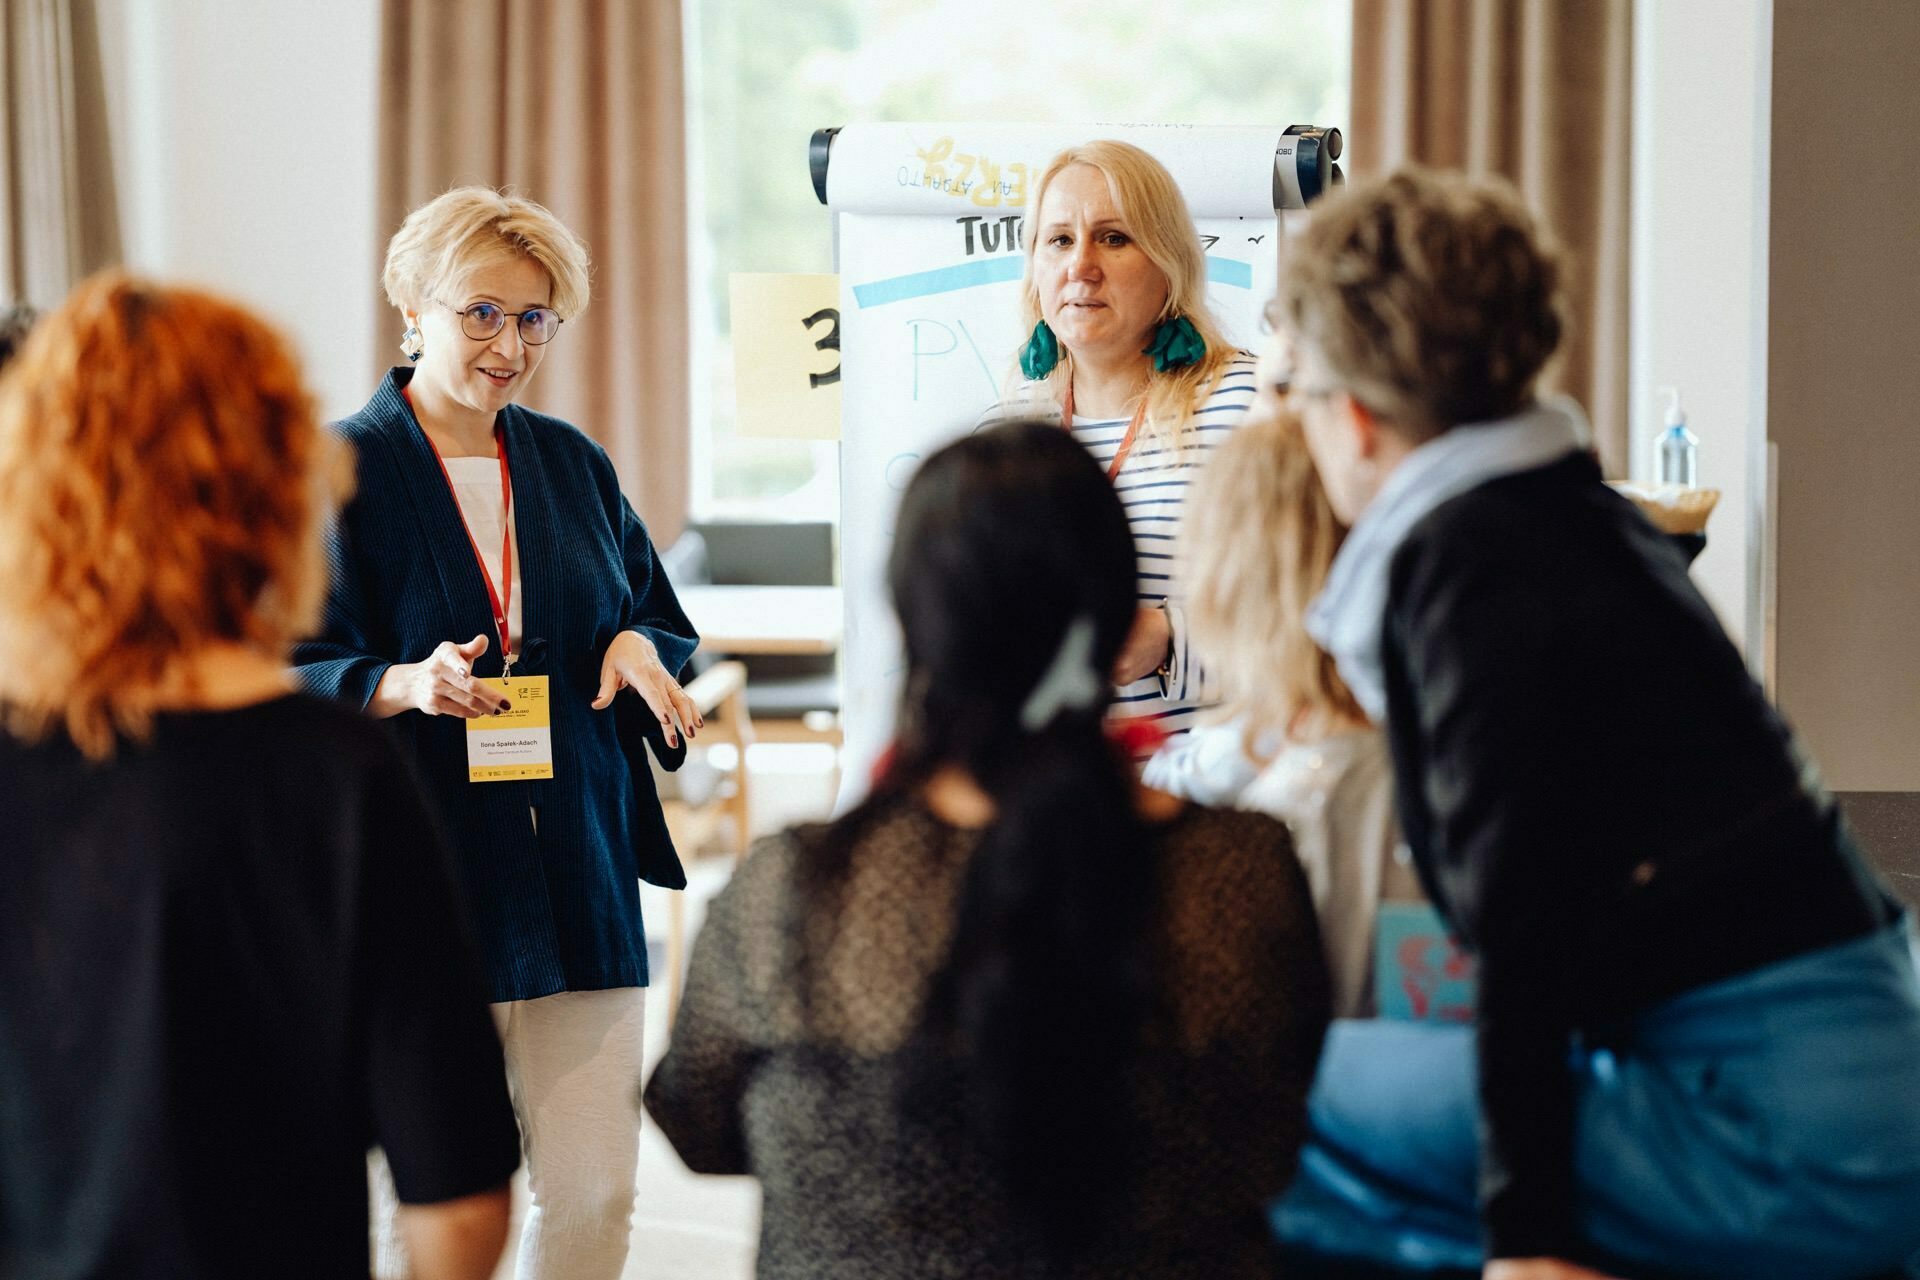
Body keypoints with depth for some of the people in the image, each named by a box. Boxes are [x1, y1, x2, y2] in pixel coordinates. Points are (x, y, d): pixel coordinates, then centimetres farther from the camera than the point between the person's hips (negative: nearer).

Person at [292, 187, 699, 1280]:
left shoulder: (573, 465, 13)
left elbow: (662, 623, 20)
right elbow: (286, 678, -6)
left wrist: (635, 645, -3)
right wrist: (404, 685, -24)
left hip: (581, 882, 4)